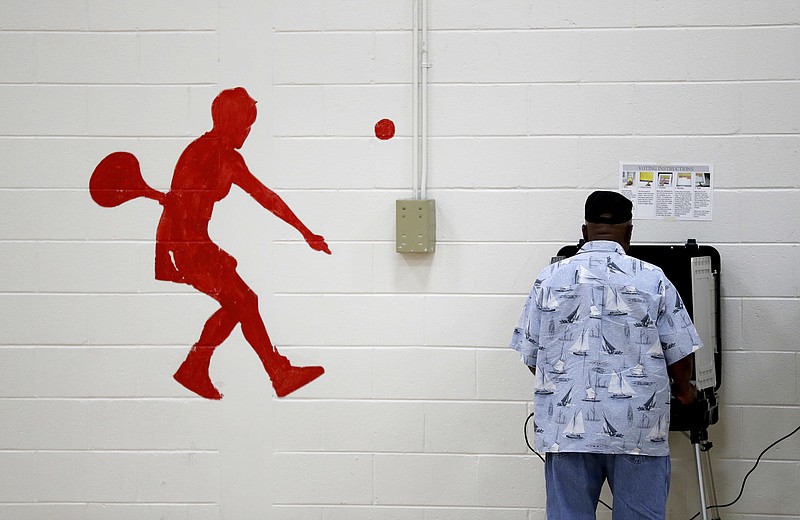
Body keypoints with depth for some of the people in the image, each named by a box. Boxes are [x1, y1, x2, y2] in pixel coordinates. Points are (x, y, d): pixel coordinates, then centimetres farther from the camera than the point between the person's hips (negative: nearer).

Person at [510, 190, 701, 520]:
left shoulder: (549, 279, 5)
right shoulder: (652, 280, 1)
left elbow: (530, 354, 9)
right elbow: (680, 355, 3)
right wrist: (684, 390, 23)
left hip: (565, 429, 2)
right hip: (637, 430, -1)